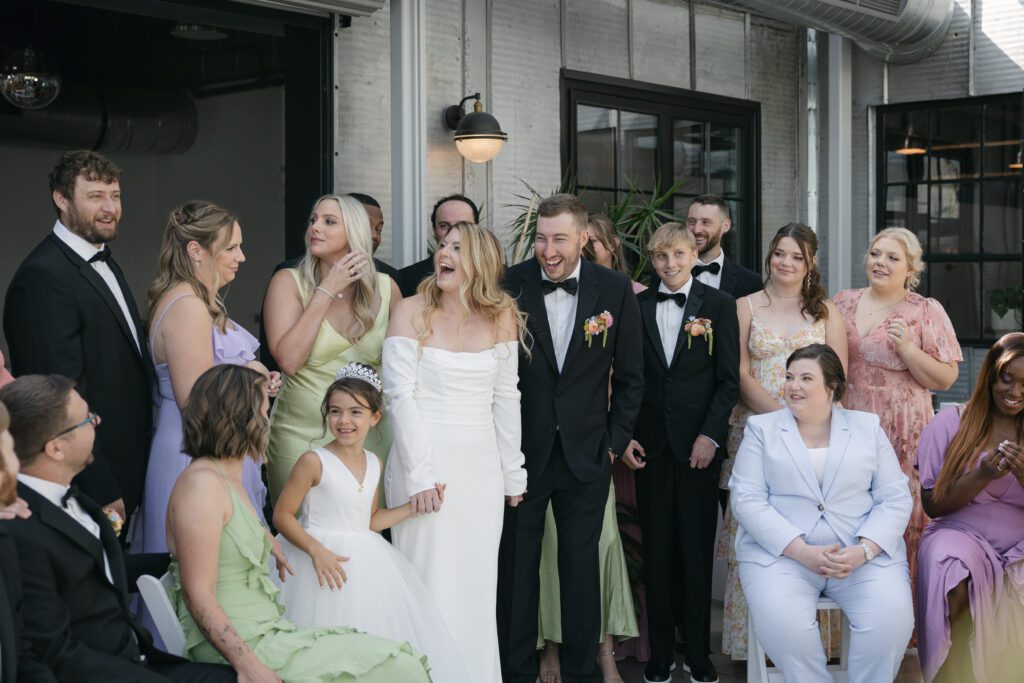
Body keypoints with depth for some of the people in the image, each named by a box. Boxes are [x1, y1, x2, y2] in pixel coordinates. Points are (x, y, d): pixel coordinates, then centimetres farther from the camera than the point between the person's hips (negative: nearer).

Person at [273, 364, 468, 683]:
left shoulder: (374, 464, 8)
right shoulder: (314, 461, -12)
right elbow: (282, 516, -12)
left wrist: (414, 507, 8)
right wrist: (316, 551, -22)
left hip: (365, 560, 6)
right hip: (324, 556, -6)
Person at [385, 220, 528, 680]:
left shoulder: (501, 316, 5)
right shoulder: (412, 312, -4)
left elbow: (505, 399, 8)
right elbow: (400, 396, -8)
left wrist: (512, 472, 7)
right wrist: (420, 474, -14)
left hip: (481, 466, 3)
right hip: (423, 462, -3)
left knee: (477, 585, 7)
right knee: (429, 582, 1)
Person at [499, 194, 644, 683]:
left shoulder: (615, 289, -3)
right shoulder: (510, 285, -7)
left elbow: (630, 376, 4)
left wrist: (615, 441, 1)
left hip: (586, 454, 1)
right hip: (520, 452, 0)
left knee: (581, 565, 10)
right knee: (516, 565, 9)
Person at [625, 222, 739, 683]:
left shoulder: (719, 305, 2)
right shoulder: (636, 307, 7)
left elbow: (729, 378, 0)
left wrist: (711, 435, -8)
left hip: (699, 443, -1)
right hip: (649, 443, 2)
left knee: (698, 550, 3)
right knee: (656, 550, 6)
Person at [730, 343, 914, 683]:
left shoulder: (868, 427, 13)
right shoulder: (761, 428, 9)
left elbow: (895, 498, 6)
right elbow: (747, 500, -3)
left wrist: (863, 549, -13)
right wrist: (801, 551, -16)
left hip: (866, 553, 1)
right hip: (782, 552, -1)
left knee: (892, 617, -26)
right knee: (779, 621, -30)